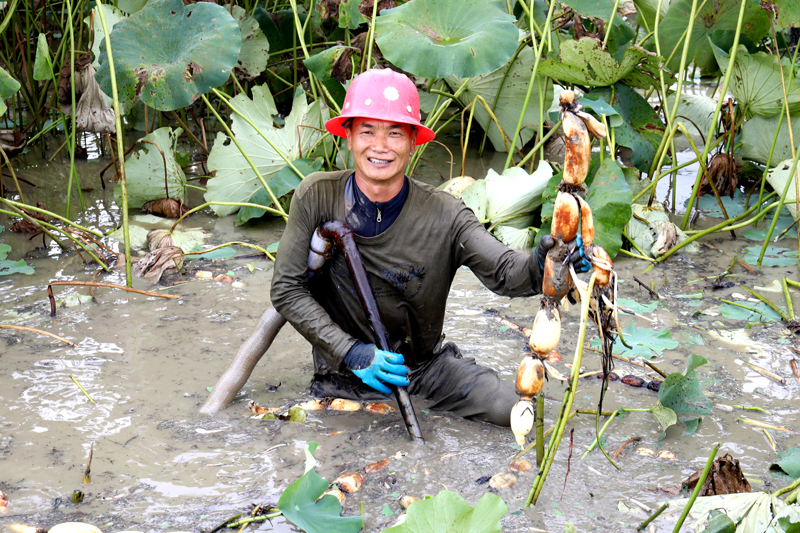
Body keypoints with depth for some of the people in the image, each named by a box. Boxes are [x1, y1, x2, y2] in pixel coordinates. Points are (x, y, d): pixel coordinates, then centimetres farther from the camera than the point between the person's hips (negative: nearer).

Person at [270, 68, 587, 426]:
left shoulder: (444, 216, -12)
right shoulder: (316, 197, -13)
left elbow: (504, 272, -22)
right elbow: (287, 290, -10)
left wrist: (541, 264, -47)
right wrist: (352, 353, -20)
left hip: (426, 365, 2)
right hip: (347, 376, -1)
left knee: (515, 412, -11)